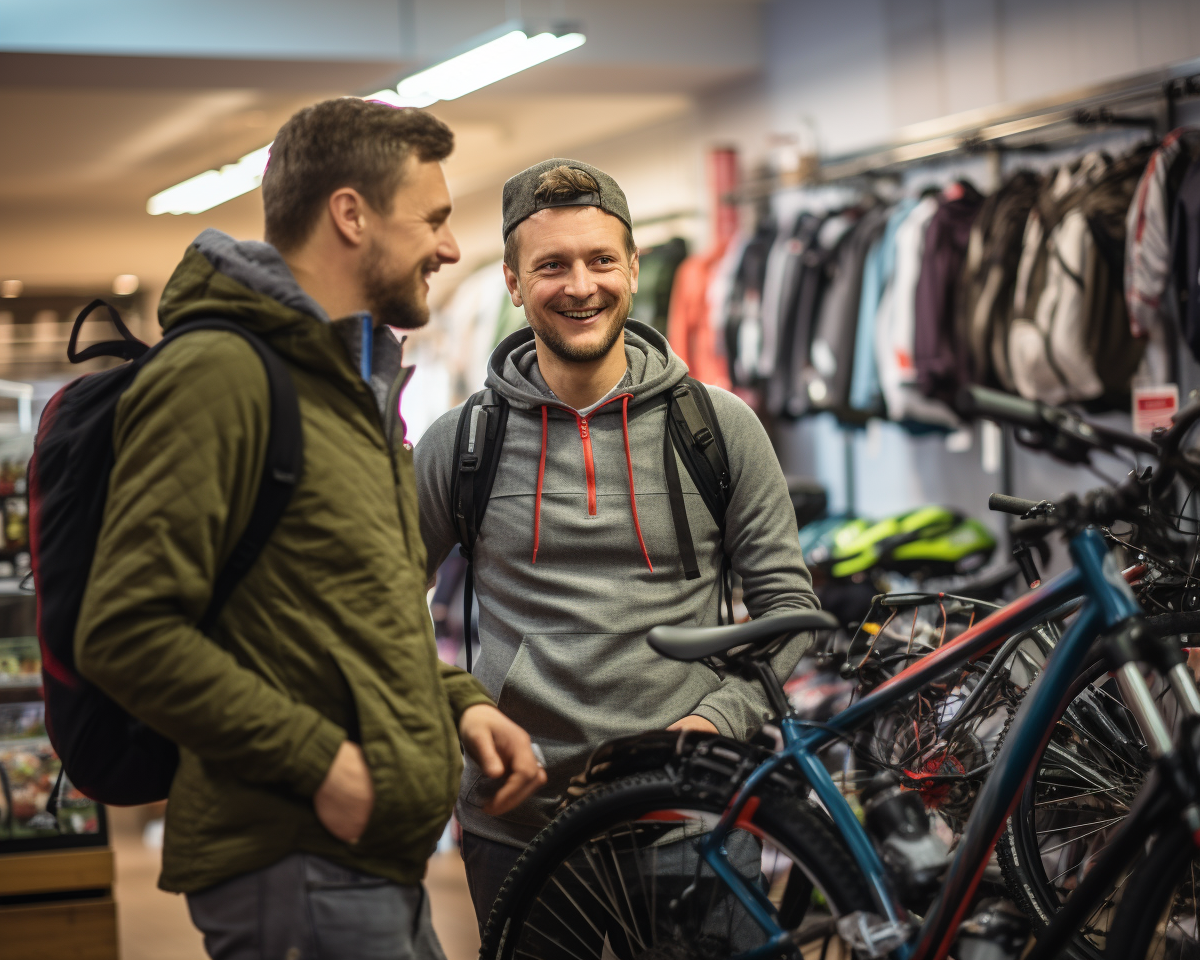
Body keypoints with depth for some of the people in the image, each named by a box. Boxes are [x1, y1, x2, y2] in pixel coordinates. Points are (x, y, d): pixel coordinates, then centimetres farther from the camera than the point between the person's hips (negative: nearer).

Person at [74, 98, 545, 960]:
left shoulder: (352, 383, 19)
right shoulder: (218, 376, -14)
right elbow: (126, 633, -22)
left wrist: (459, 701, 10)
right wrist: (316, 761, -21)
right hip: (296, 876, -9)